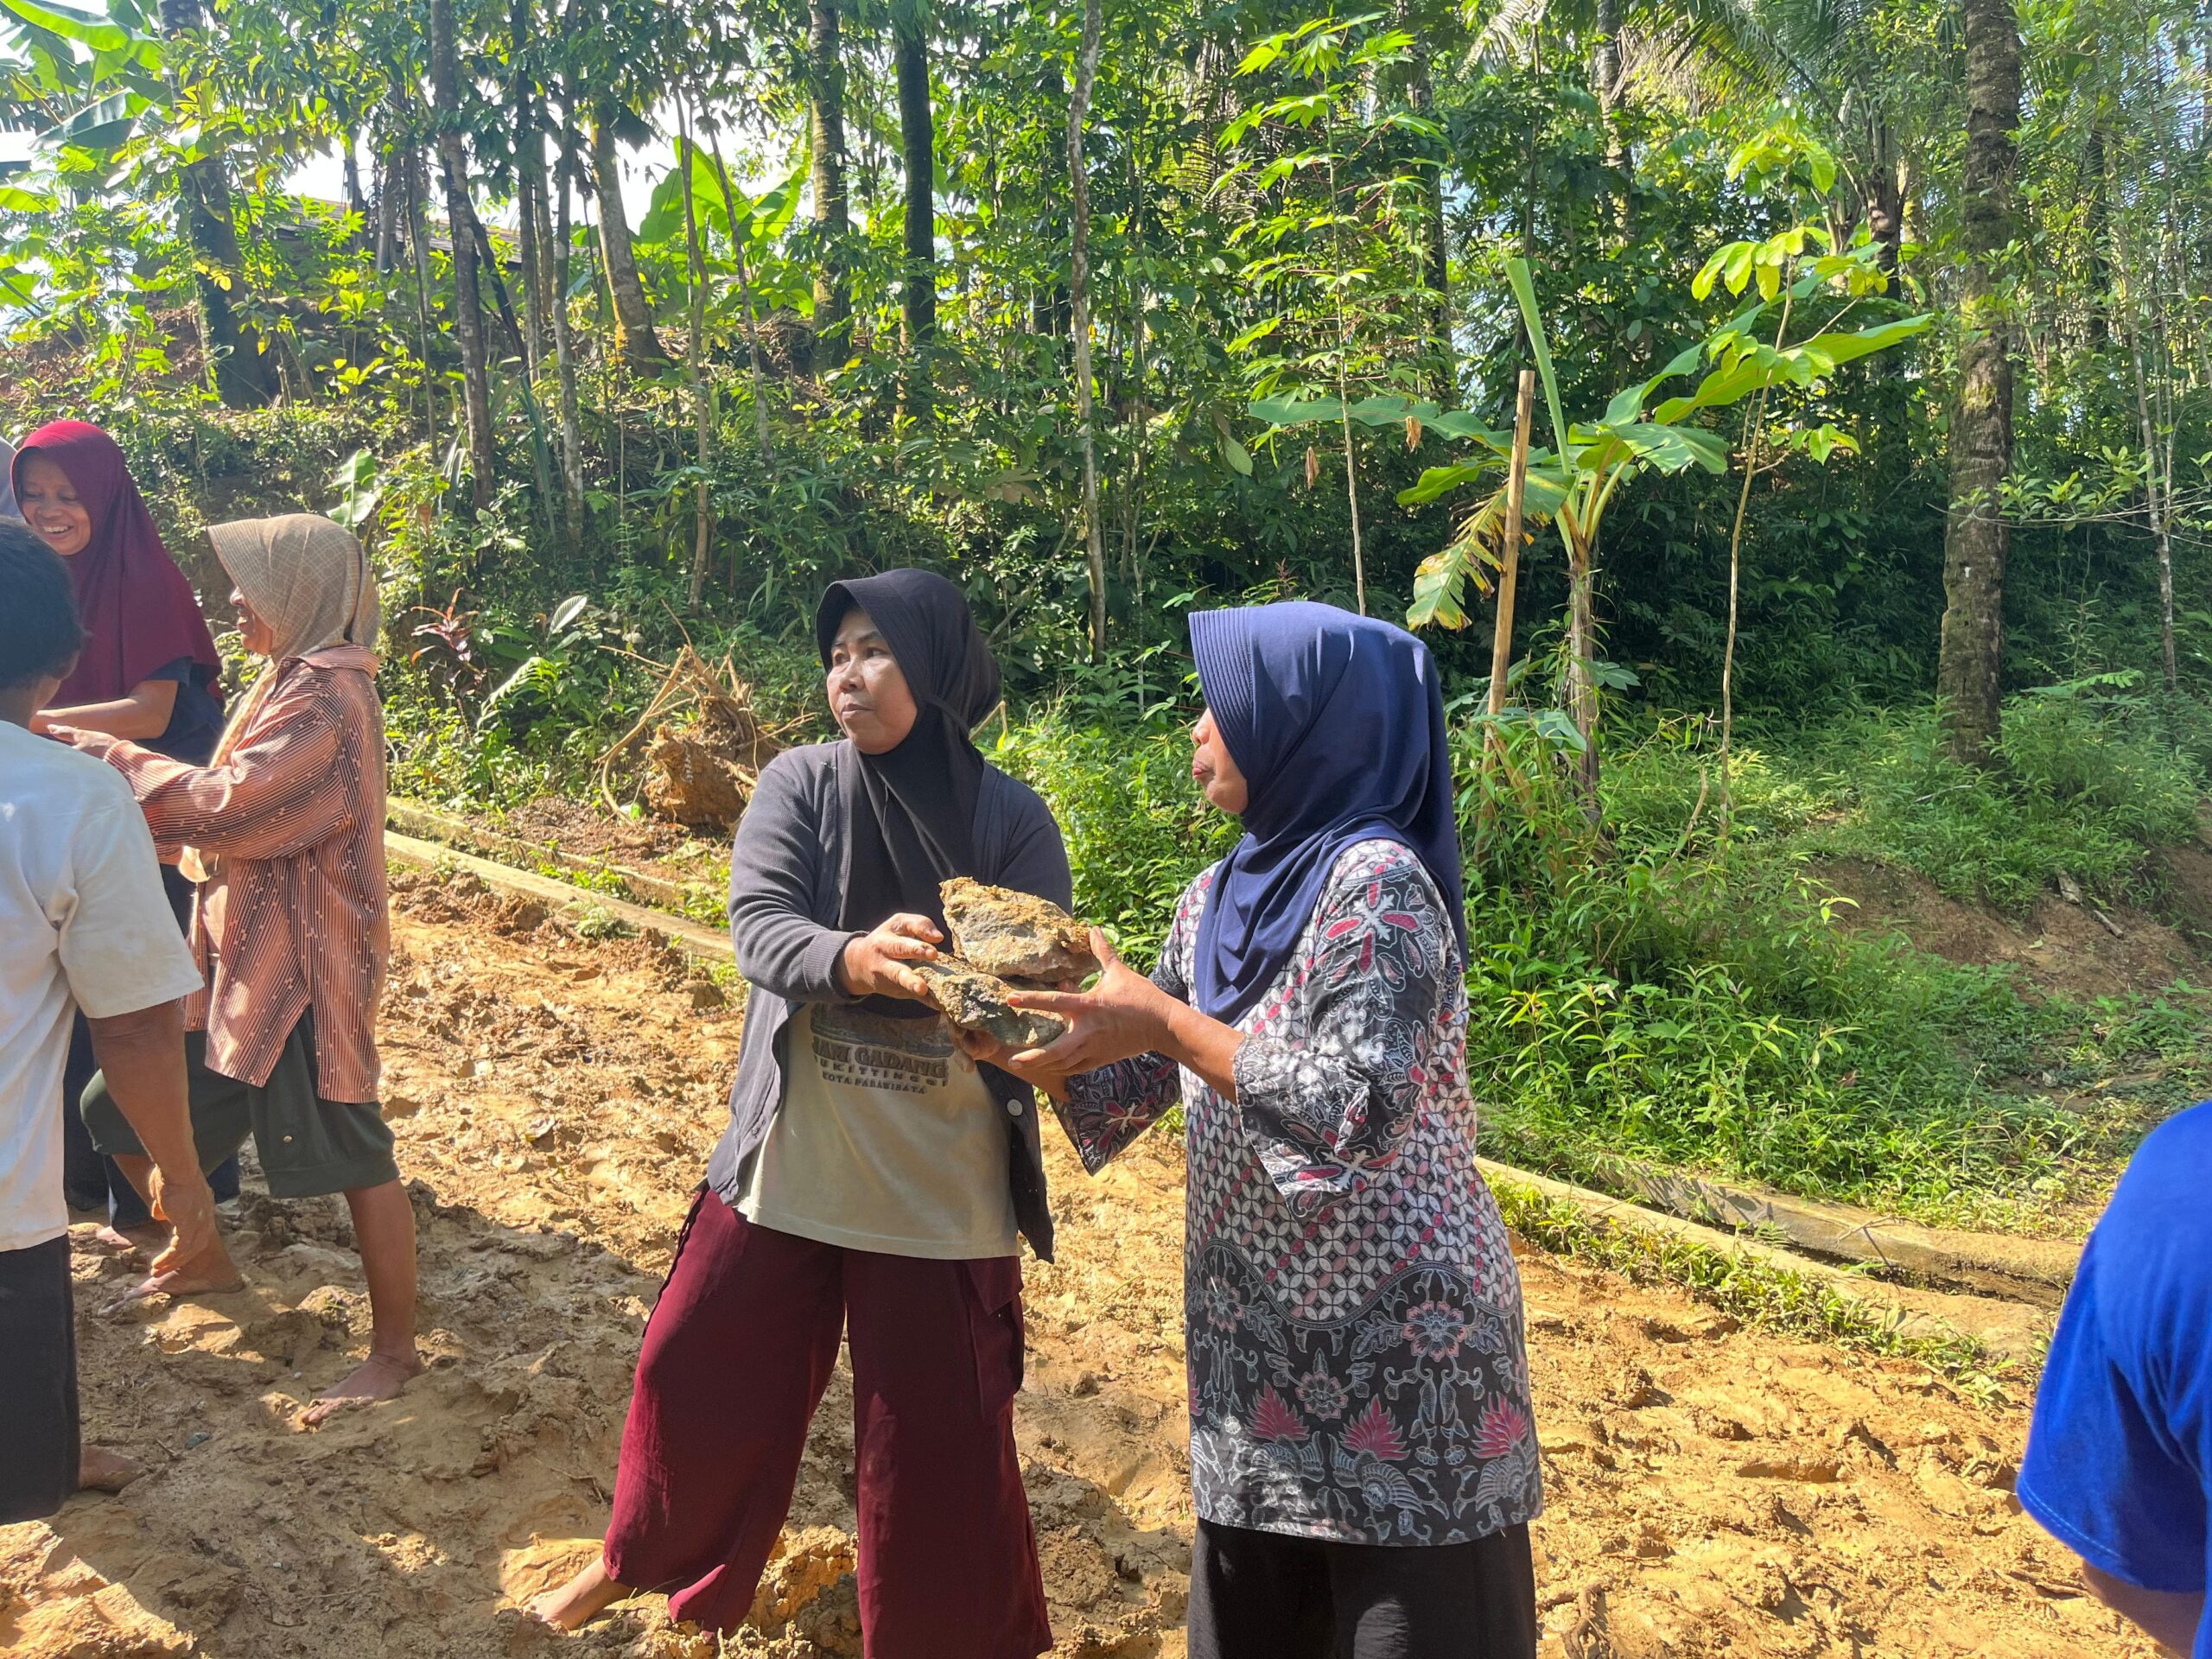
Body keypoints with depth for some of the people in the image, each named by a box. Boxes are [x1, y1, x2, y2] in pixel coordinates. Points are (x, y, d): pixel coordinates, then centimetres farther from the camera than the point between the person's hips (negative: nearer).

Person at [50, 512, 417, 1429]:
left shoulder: (327, 701, -19)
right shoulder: (295, 684, 12)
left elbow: (228, 805, -26)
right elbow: (244, 815, 13)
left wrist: (104, 754, -16)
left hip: (303, 966, -10)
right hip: (243, 956, 10)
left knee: (351, 1155, -1)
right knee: (121, 1110, 18)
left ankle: (393, 1351, 11)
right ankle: (202, 1260, 38)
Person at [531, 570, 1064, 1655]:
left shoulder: (1012, 821, -8)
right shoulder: (799, 785, -5)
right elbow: (758, 927, -18)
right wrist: (848, 959, -40)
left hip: (944, 1184, -2)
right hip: (791, 1159, 2)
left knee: (940, 1429, 9)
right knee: (698, 1370, 17)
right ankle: (642, 1557, 47)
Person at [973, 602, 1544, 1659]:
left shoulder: (1377, 883, -18)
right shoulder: (1220, 898, 6)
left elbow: (1354, 1115, -27)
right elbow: (1139, 1085, 11)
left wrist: (1163, 1019, -21)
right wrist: (1039, 1050, -8)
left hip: (1402, 1347, -8)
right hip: (1259, 1343, 8)